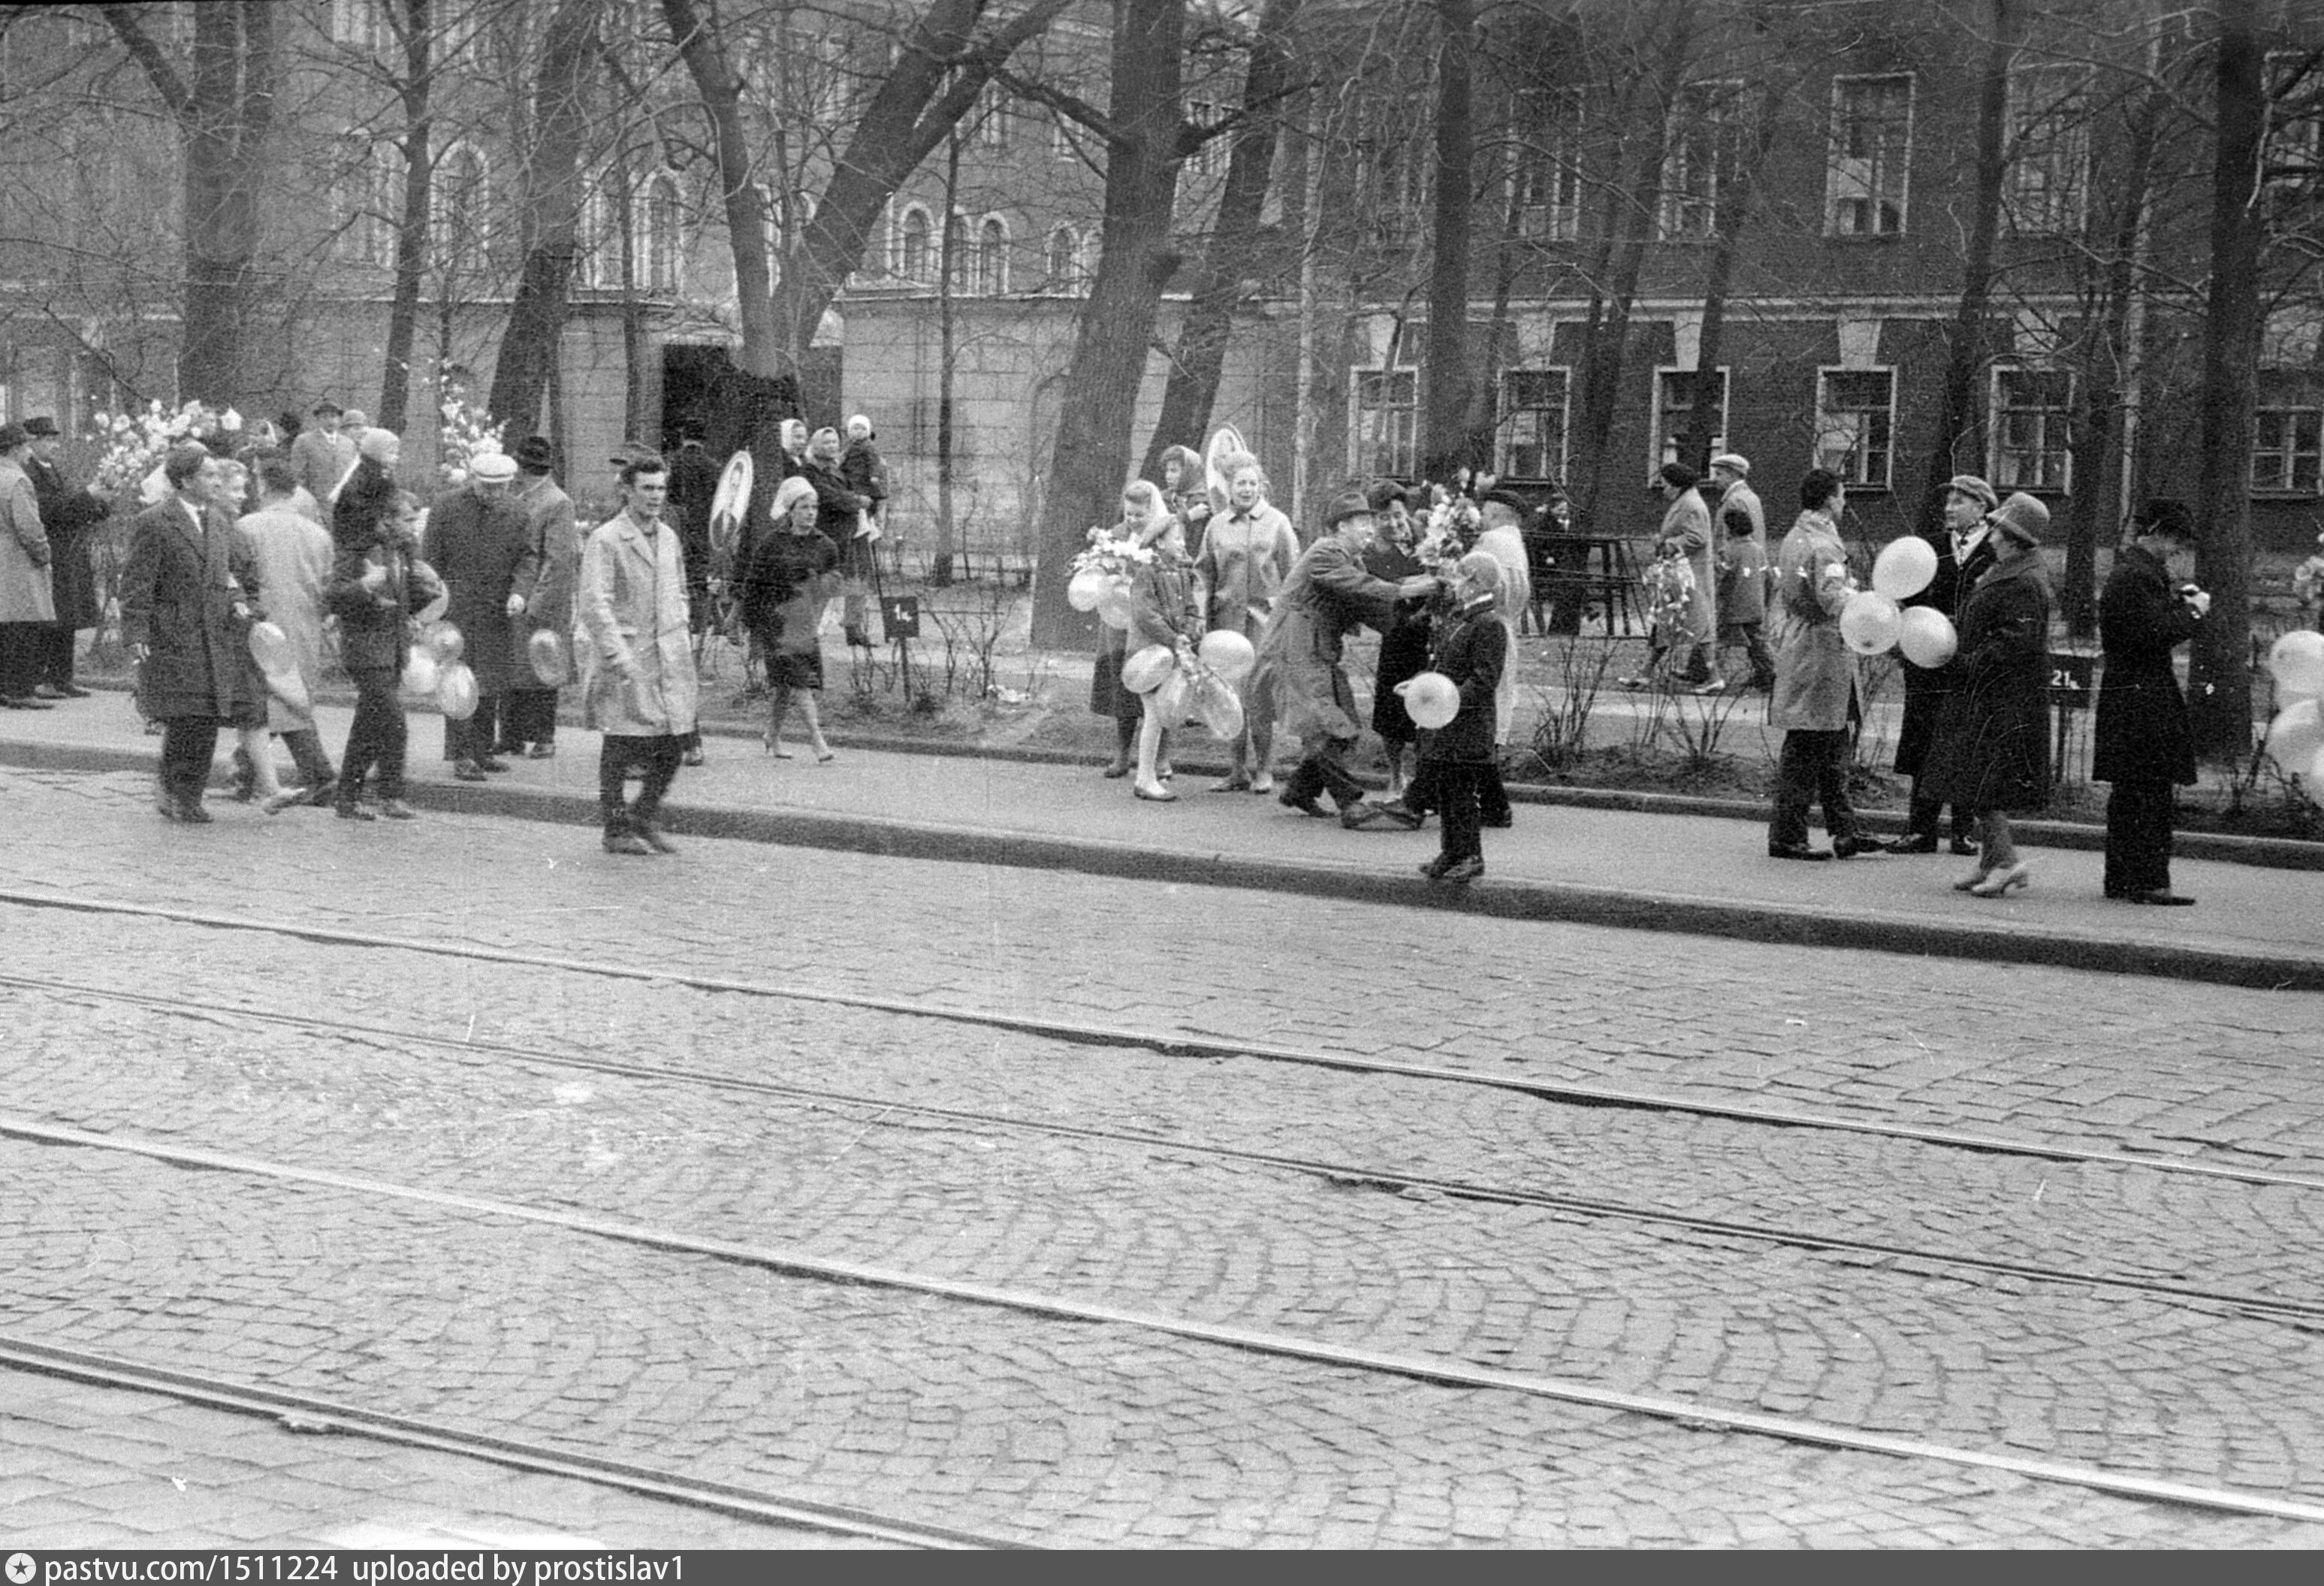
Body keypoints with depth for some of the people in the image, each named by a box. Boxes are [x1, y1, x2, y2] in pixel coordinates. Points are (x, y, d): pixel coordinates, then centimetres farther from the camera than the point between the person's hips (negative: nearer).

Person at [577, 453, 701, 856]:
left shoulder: (669, 538, 15)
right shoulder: (605, 540, -9)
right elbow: (593, 602, -15)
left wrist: (683, 639, 17)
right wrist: (617, 655, -22)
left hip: (668, 659, 7)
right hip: (625, 662, -6)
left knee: (674, 745, 5)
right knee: (621, 747, 1)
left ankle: (644, 817, 24)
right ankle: (616, 830, 12)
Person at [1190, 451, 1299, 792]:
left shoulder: (1277, 523, 2)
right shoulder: (1217, 527, 10)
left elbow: (1292, 573, 3)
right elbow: (1204, 573, 14)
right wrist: (1202, 612, 2)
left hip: (1264, 615, -3)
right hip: (1227, 617, 3)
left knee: (1257, 695, -7)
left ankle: (1263, 769, 4)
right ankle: (1240, 769, 14)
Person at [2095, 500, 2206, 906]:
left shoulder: (2128, 571, 18)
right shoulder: (2138, 576, -15)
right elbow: (2155, 635, -22)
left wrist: (2177, 601, 12)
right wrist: (2194, 612, -9)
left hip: (2127, 698, 11)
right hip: (2144, 699, -11)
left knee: (2128, 794, 14)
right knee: (2151, 793, -8)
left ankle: (2121, 879, 19)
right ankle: (2149, 880, -8)